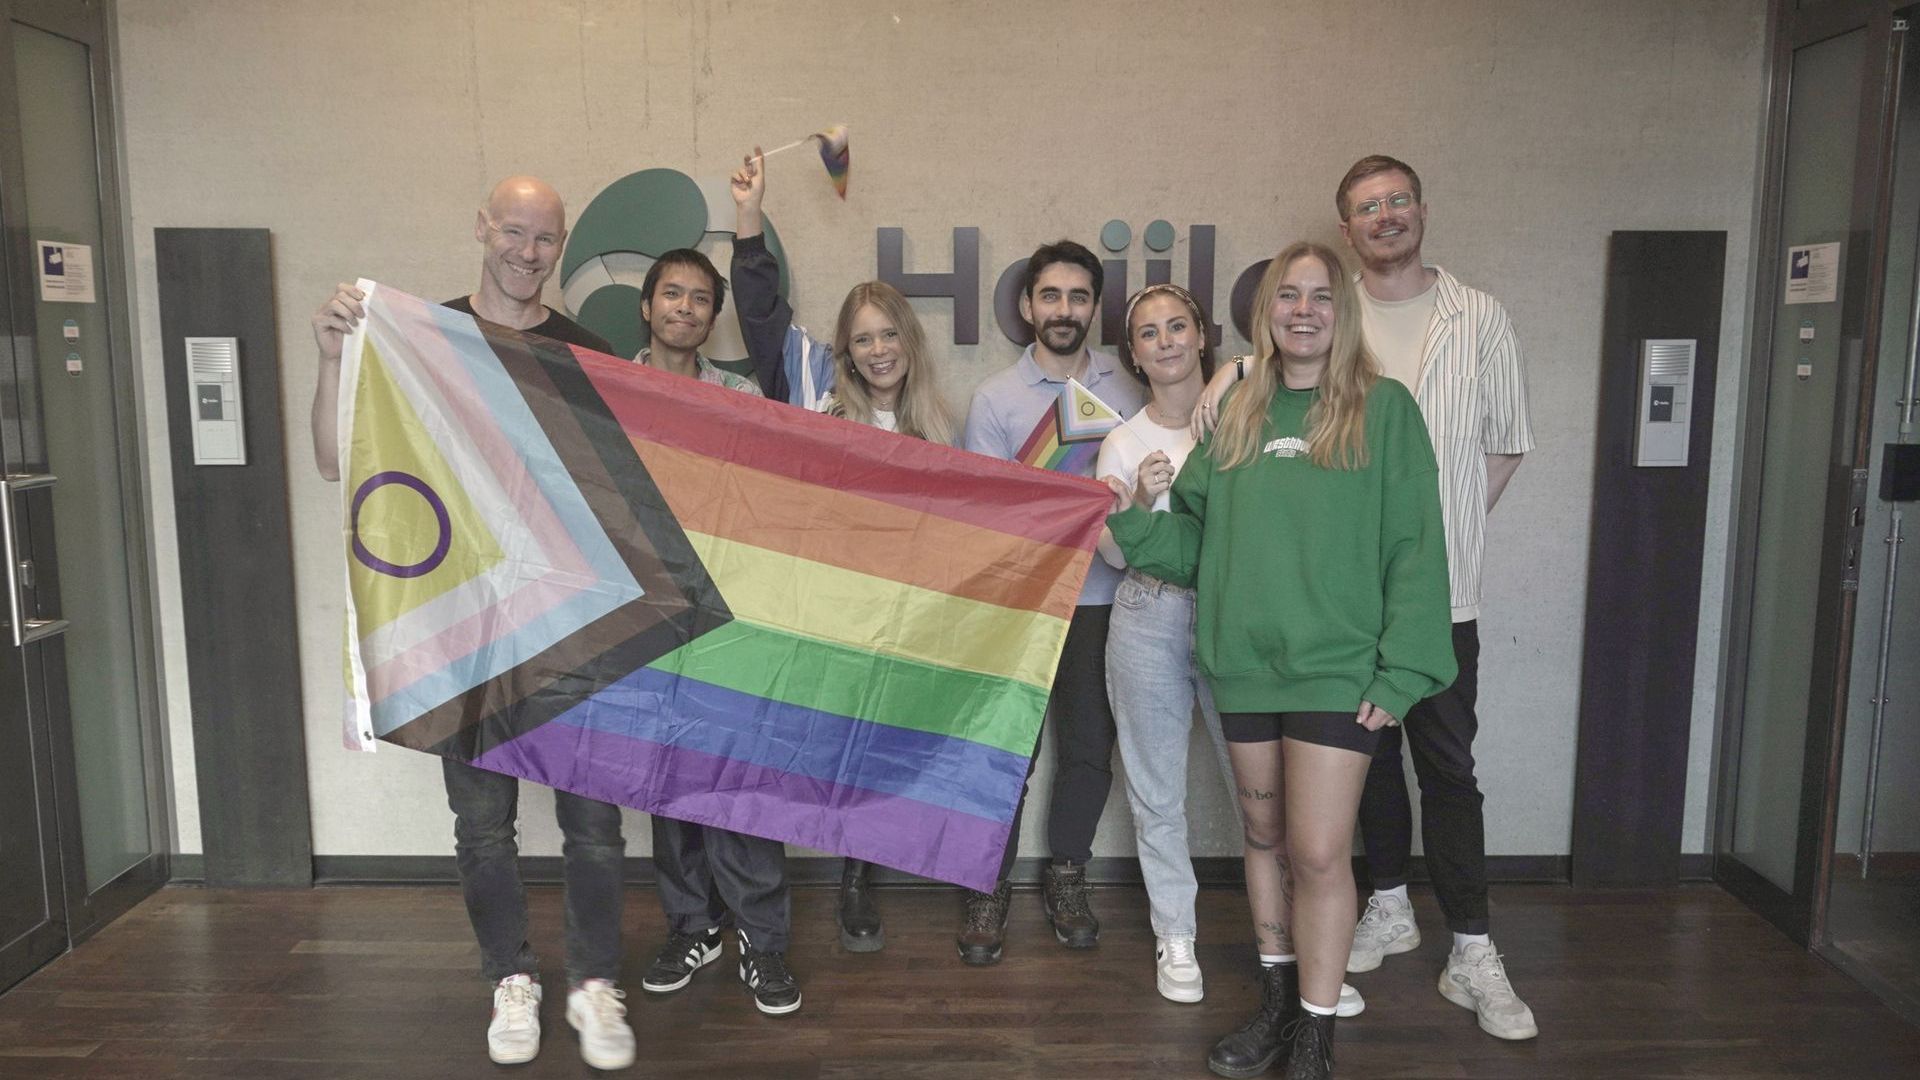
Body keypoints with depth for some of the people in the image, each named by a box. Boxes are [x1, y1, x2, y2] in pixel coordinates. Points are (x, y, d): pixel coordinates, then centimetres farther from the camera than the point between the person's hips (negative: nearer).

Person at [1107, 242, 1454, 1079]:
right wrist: (1131, 522, -6)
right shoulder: (1236, 415, 10)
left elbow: (1415, 549, -7)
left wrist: (1403, 672, -12)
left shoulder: (1382, 408, -3)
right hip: (1244, 664, 5)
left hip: (1337, 670, -4)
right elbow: (1197, 538, 11)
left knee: (1318, 853, -4)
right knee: (1265, 838, 15)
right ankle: (1277, 1002, 33)